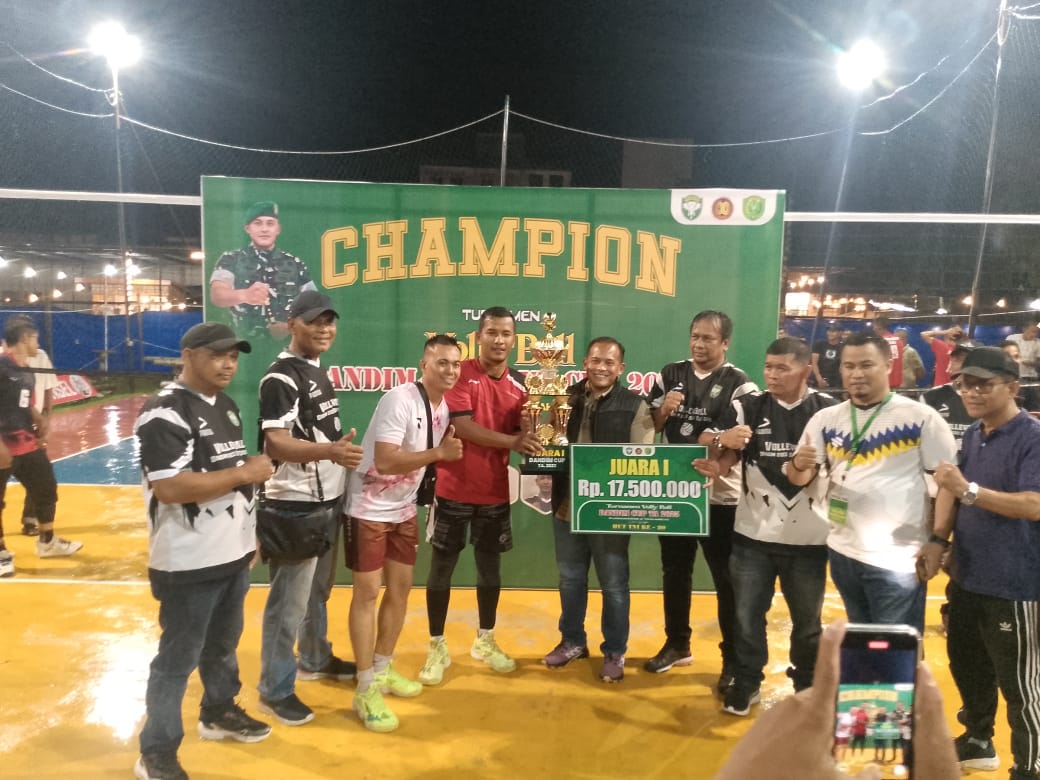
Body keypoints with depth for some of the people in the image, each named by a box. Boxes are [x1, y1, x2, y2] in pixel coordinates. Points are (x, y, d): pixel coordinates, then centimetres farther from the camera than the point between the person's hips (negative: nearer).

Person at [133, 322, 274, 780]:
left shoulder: (226, 406, 10)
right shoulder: (165, 412, -20)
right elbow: (169, 487, -29)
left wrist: (248, 532, 17)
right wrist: (244, 473, -23)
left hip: (233, 554, 9)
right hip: (189, 564, -8)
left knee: (224, 643, 24)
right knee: (178, 658, 4)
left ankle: (219, 712, 45)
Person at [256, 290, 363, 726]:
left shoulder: (318, 371, 11)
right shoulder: (281, 377, -18)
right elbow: (276, 444, -28)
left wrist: (344, 451, 20)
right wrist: (330, 451, -43)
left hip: (327, 500, 10)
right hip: (296, 505, -10)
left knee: (317, 591, 23)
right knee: (289, 600, 0)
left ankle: (316, 661, 41)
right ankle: (275, 691, 15)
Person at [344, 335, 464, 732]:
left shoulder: (444, 407, 4)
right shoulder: (400, 400, -23)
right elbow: (385, 462, -30)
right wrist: (439, 452, -30)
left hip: (404, 510, 8)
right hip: (369, 509, -8)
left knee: (400, 588, 13)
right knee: (368, 592, -3)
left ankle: (383, 670, 30)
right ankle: (366, 690, 6)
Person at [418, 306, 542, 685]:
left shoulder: (519, 384, 3)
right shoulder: (460, 374, -11)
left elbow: (523, 431, 6)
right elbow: (462, 426, -21)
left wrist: (533, 447, -17)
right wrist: (512, 441, -28)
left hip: (495, 491, 4)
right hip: (453, 488, -4)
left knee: (490, 565, 14)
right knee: (442, 566, 5)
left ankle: (485, 641, 32)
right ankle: (437, 648, 20)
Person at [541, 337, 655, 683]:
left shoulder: (635, 406, -5)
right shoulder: (566, 398, 5)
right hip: (567, 505, 4)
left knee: (613, 584, 9)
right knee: (570, 579, 18)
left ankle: (614, 651, 27)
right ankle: (572, 641, 37)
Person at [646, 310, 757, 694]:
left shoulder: (739, 384, -8)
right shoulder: (671, 374, 5)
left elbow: (740, 441, -14)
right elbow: (649, 427, 7)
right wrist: (663, 410, -12)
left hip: (720, 496, -4)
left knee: (728, 580, 5)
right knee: (675, 572, 17)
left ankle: (734, 660, 19)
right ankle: (677, 644, 35)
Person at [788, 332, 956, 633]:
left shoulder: (921, 417, -9)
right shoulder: (826, 418, 2)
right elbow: (800, 479, 4)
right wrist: (799, 464, -19)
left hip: (898, 559, -4)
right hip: (842, 552, 5)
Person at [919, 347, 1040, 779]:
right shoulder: (972, 435, 7)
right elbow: (952, 489, 13)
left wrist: (968, 489, -35)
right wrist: (939, 539, 0)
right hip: (966, 577, 8)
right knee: (965, 666, 21)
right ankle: (978, 742, 41)